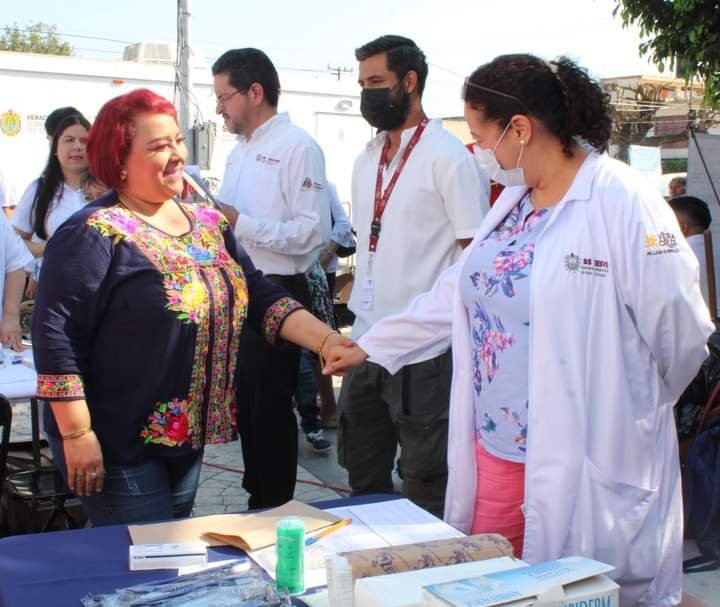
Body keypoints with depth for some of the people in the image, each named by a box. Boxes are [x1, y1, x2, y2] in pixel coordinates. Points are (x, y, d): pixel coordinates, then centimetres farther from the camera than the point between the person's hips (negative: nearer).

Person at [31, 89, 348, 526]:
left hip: (187, 438, 7)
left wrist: (329, 340, -9)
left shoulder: (209, 224, 7)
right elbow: (57, 336, -18)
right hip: (118, 447, -7)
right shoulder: (96, 234, -15)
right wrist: (77, 435, -19)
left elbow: (261, 296, 5)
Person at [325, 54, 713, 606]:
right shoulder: (512, 203, 10)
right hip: (497, 451, 7)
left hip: (587, 467, -7)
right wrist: (368, 347, 22)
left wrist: (626, 411, 5)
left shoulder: (625, 204, -14)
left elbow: (679, 331, -10)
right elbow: (455, 295, 18)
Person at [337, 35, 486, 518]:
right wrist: (358, 305, 15)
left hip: (424, 351, -7)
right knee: (364, 477, 18)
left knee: (427, 487, 5)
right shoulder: (366, 160, 13)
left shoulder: (448, 157, -9)